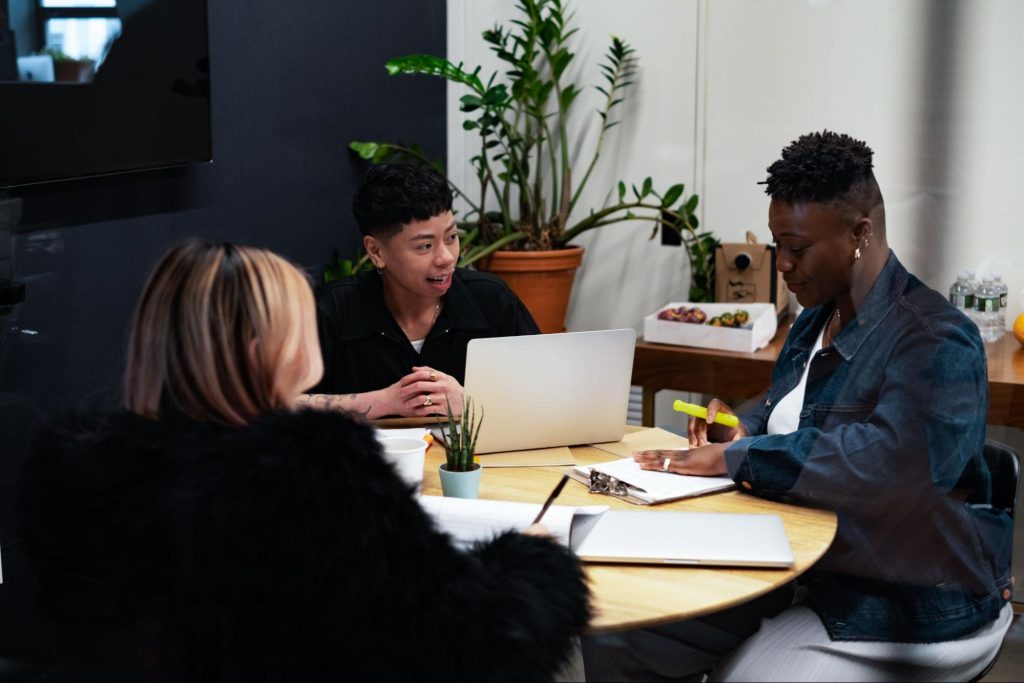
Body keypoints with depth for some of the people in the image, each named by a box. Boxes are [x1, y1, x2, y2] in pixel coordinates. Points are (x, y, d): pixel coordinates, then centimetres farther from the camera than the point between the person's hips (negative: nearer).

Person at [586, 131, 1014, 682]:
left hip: (912, 609, -8)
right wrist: (742, 427, 1)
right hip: (805, 574, 8)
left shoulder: (936, 341, -20)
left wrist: (733, 458, -31)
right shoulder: (817, 320, 10)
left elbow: (895, 460, -36)